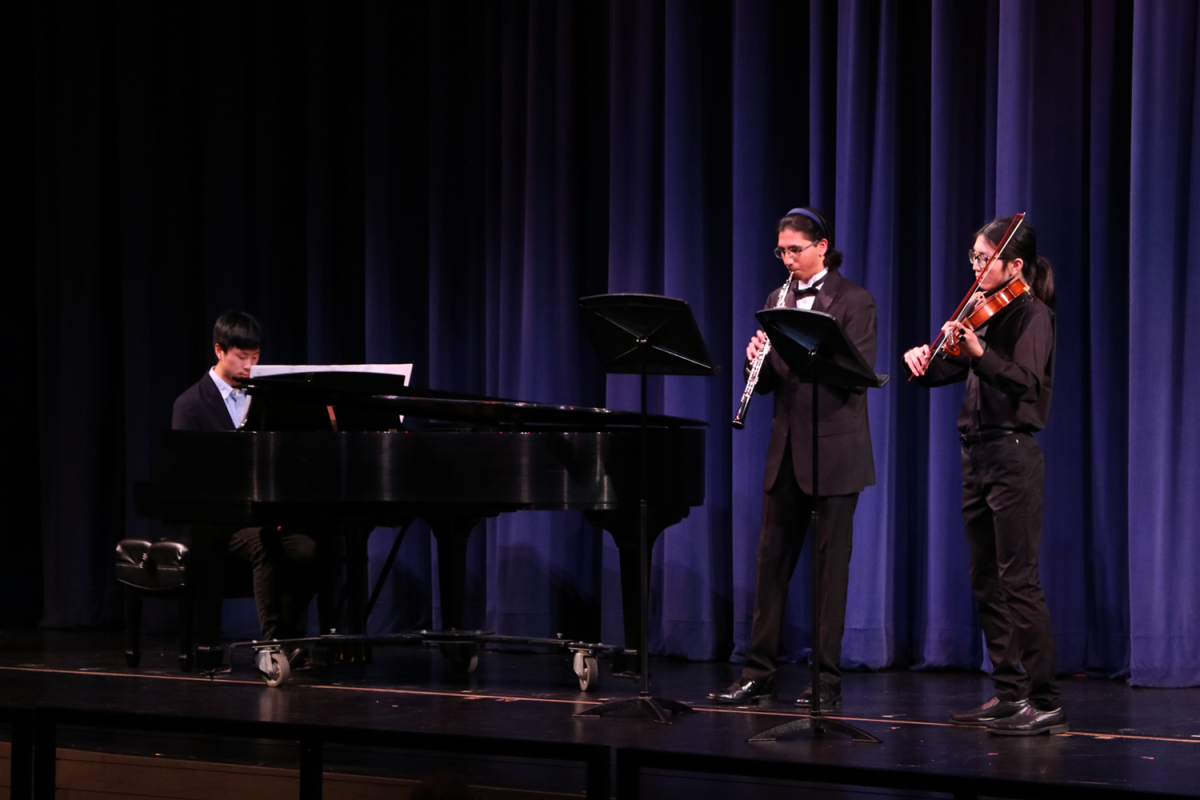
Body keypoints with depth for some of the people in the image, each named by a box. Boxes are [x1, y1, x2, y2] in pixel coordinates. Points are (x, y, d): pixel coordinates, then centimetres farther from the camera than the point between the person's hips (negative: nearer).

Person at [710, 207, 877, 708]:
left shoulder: (853, 301, -5)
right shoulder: (779, 300, 12)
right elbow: (768, 381, 13)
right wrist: (757, 358, -9)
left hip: (834, 450, -6)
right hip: (787, 448, 6)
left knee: (831, 564, -1)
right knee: (772, 558, 7)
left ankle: (827, 681, 5)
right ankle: (758, 673, 13)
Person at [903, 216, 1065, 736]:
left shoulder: (1031, 314, -8)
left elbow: (1026, 383, -23)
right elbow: (943, 373, 17)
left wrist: (979, 352, -37)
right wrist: (922, 359, -5)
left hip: (1012, 456, -9)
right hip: (977, 456, 9)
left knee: (1018, 580, -10)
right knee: (986, 582, 10)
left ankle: (1045, 703, -7)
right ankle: (1009, 696, 16)